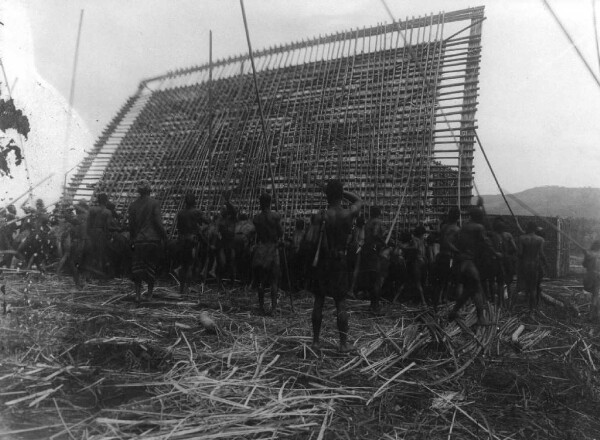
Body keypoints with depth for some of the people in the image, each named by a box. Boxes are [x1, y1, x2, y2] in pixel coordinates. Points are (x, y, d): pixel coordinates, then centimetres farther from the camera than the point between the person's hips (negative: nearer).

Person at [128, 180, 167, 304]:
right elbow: (158, 222, -11)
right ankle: (150, 294, 17)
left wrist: (132, 240, 15)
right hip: (153, 240, -2)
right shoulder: (155, 203, -8)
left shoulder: (133, 205, 2)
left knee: (137, 267, 8)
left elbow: (131, 225, 6)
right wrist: (164, 236, 1)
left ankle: (138, 294, -2)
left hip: (139, 241, 2)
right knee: (152, 266, 10)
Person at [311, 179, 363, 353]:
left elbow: (318, 244, -16)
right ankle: (344, 343, 8)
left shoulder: (323, 217, -13)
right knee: (341, 303, 7)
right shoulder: (349, 214, -4)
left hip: (324, 261, -2)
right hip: (340, 261, 2)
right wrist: (340, 190, 8)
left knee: (318, 302, 8)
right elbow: (359, 200, 17)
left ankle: (316, 340, 16)